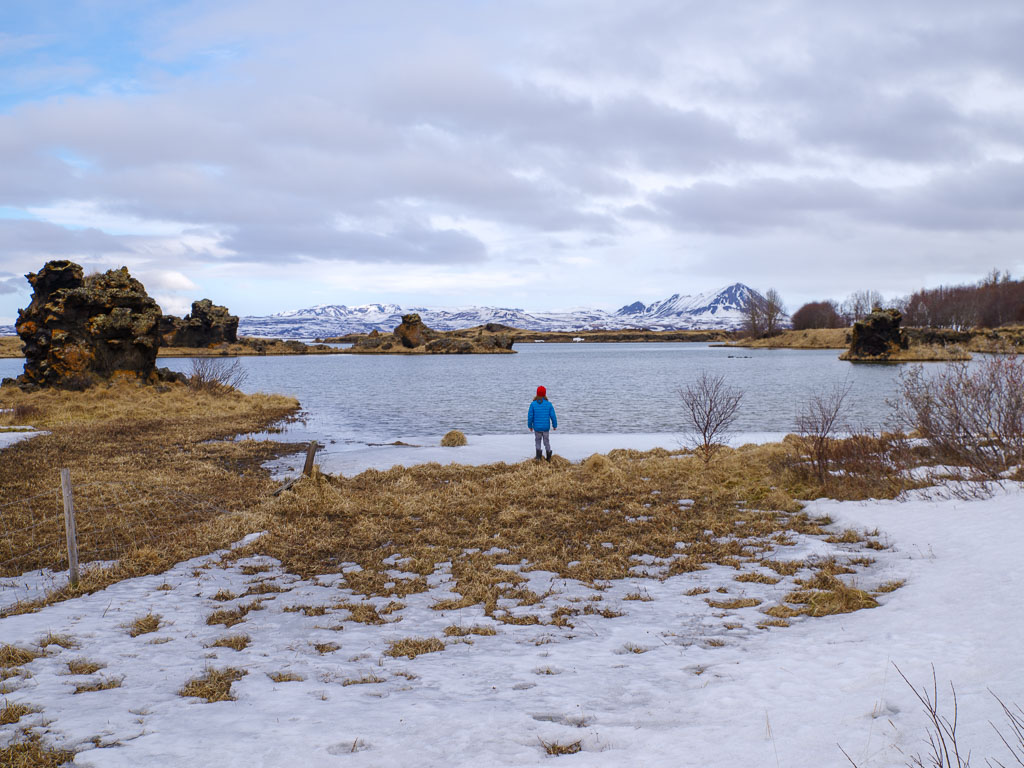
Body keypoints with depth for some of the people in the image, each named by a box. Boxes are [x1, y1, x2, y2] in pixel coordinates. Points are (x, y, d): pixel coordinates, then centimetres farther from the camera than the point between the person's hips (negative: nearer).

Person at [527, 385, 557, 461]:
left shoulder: (533, 404, -10)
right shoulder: (549, 404, -8)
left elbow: (530, 416, -7)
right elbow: (553, 416, -6)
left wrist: (530, 426, 7)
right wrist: (555, 425, 8)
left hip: (537, 427, -1)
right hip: (546, 427, 1)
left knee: (537, 441, 15)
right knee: (546, 441, 16)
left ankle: (538, 456, -1)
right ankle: (548, 457, 16)